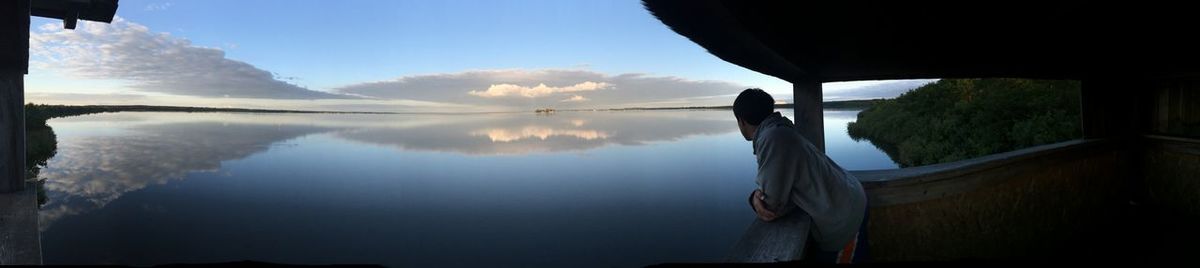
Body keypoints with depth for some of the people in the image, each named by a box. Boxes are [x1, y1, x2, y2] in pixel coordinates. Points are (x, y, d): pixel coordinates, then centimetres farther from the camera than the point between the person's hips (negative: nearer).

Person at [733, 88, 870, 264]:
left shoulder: (773, 138, -28)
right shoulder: (779, 131, 3)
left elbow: (772, 206, -25)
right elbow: (778, 184, 6)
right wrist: (759, 196, -13)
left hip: (843, 221, -8)